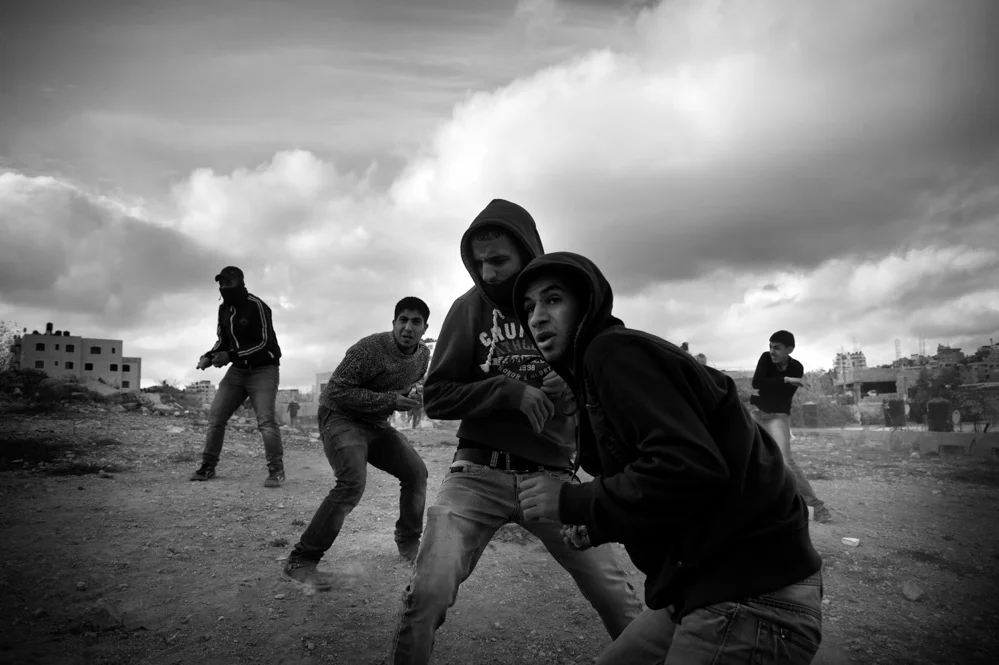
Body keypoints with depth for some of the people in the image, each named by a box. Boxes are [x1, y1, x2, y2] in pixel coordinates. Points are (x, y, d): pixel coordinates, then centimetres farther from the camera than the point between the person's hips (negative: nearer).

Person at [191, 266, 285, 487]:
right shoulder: (224, 309, 7)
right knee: (215, 416, 2)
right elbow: (223, 341, 17)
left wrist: (231, 356, -26)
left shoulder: (256, 306, -16)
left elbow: (265, 343, -19)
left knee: (266, 420, -16)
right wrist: (209, 356, -3)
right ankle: (208, 466, 14)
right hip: (237, 369, 7)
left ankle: (276, 470, -6)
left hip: (263, 369, -7)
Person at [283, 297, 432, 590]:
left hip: (378, 424, 8)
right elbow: (337, 391, -24)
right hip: (340, 417, -8)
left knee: (416, 471, 2)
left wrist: (414, 397, -3)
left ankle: (409, 543, 25)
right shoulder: (370, 348, -24)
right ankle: (300, 561, -18)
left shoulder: (423, 354, 0)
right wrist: (389, 400, -27)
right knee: (353, 483, -27)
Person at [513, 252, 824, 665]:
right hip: (725, 584, 10)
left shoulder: (614, 352, -13)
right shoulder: (592, 375, 16)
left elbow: (690, 467, -26)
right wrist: (598, 526, 8)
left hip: (752, 595, -10)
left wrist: (573, 502, -17)